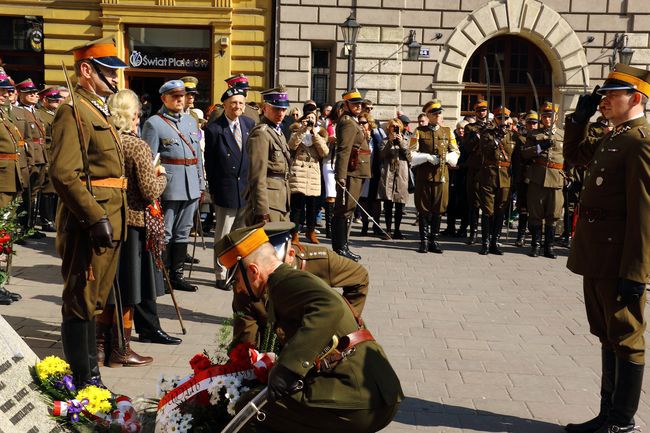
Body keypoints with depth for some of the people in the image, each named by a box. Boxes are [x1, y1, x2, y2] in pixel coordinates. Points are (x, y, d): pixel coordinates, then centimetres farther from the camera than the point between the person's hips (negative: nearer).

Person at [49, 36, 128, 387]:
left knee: (93, 303, 16)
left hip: (109, 224, 10)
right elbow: (63, 174, -21)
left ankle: (90, 378, 28)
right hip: (88, 226, -10)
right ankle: (82, 384, 10)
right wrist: (96, 219, -23)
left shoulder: (99, 112, 19)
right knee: (81, 304, 0)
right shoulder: (73, 111, -11)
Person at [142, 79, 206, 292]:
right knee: (164, 234, 1)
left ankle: (177, 276, 20)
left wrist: (201, 185, 14)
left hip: (190, 187, 6)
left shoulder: (191, 121, 15)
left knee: (183, 233, 11)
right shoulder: (153, 123, -4)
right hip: (167, 187, -6)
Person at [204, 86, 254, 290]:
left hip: (247, 189, 5)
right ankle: (221, 275, 15)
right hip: (226, 189, -4)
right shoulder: (214, 129, -9)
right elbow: (209, 163, -4)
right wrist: (214, 189, -4)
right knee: (223, 236, 4)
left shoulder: (249, 124, 5)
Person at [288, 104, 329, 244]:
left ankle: (311, 231, 25)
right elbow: (291, 146, -10)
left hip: (314, 173, 2)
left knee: (313, 204, 7)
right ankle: (295, 234, -3)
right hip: (298, 171, -2)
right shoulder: (297, 130, 12)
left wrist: (314, 133, -5)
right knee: (297, 203, -9)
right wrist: (302, 130, -13)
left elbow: (325, 152, -3)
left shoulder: (320, 133, 16)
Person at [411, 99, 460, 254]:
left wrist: (447, 157, -10)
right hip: (424, 176, -2)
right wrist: (428, 157, -15)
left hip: (442, 176, 2)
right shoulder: (419, 132, 3)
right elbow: (412, 155, -1)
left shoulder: (448, 131, 11)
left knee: (438, 209, 5)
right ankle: (424, 241, 11)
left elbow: (456, 153, 11)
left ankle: (434, 241, 15)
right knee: (424, 209, 2)